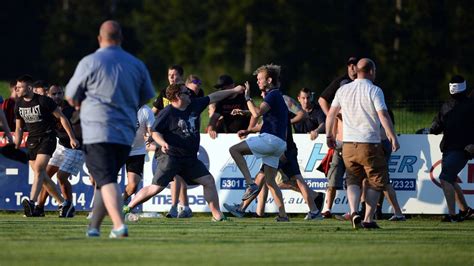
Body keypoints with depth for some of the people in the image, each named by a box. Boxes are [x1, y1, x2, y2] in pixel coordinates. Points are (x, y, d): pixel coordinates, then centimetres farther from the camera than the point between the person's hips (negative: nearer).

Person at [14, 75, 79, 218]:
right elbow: (19, 128, 16)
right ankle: (63, 203, 20)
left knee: (38, 169, -24)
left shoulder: (44, 101, -13)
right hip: (32, 140, 7)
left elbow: (62, 118, -7)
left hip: (47, 138, -7)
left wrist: (72, 137, -7)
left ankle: (32, 202, -35)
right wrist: (16, 147, 8)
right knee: (42, 176, 6)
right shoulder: (19, 105, 5)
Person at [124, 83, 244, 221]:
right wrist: (163, 143, -30)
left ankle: (217, 215, 10)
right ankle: (127, 208, 0)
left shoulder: (194, 105, 8)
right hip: (170, 157, -7)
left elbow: (213, 97, 19)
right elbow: (155, 132, -10)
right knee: (155, 188, -10)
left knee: (209, 181, 2)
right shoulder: (167, 113, -11)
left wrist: (234, 90, 24)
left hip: (190, 158, 7)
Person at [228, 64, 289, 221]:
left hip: (270, 138, -10)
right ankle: (283, 215, 4)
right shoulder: (276, 96, 24)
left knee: (234, 149, -11)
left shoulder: (273, 95, -7)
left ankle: (251, 185, -20)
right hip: (278, 143, 10)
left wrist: (247, 97, -9)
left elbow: (257, 113, -21)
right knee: (270, 182, 10)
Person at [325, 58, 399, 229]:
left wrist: (329, 135, 25)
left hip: (348, 144, 4)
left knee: (353, 181, 10)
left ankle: (354, 212, -14)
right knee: (376, 182, 7)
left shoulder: (343, 90, 8)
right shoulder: (374, 91, -6)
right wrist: (393, 137, -13)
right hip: (370, 144, -4)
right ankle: (368, 219, 1)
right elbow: (383, 115, -15)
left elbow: (331, 114, 13)